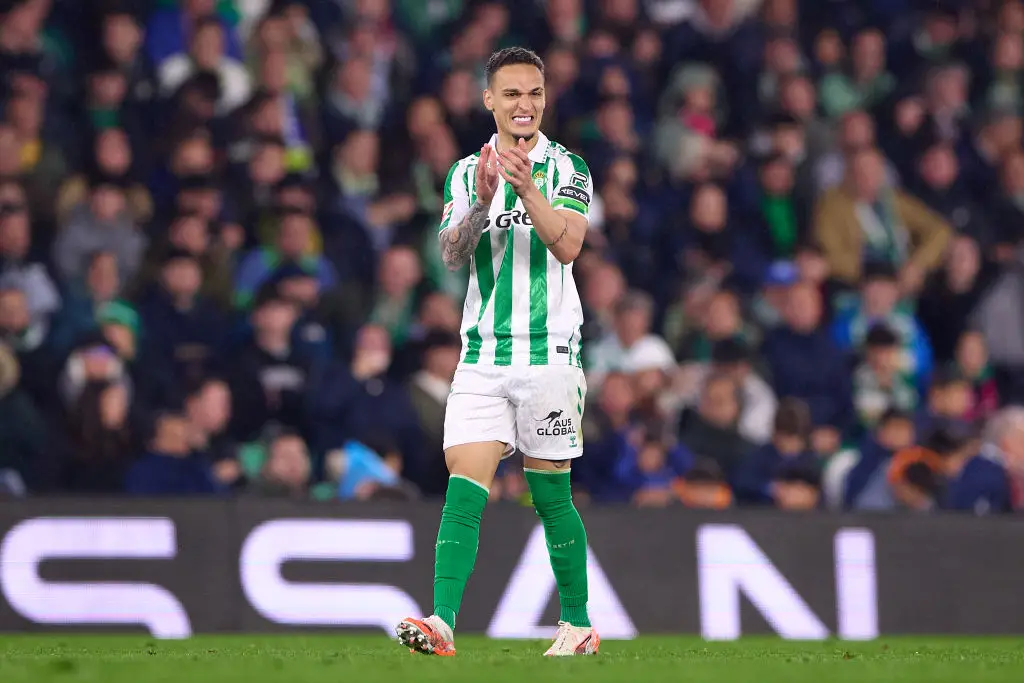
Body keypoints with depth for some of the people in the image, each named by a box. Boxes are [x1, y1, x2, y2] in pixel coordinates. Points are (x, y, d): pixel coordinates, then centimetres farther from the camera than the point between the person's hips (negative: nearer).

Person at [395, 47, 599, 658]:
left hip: (550, 353, -2)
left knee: (552, 494, 4)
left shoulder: (567, 169, 1)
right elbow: (453, 254, -2)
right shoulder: (467, 172, 10)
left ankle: (579, 624, 17)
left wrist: (526, 186, -25)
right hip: (482, 356, 2)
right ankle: (442, 622, -20)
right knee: (464, 488, -10)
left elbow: (568, 245, -13)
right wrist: (482, 203, -19)